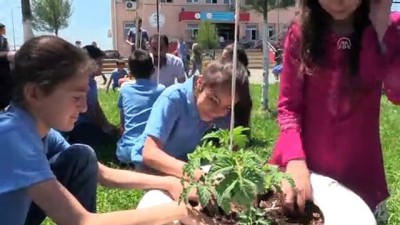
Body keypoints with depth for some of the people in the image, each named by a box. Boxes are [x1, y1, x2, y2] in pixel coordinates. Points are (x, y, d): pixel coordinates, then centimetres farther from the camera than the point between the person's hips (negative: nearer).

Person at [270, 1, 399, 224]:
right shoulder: (301, 34, -4)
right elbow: (288, 106, -7)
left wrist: (382, 24, -19)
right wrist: (295, 160, -21)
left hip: (360, 170, 0)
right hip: (307, 166, 0)